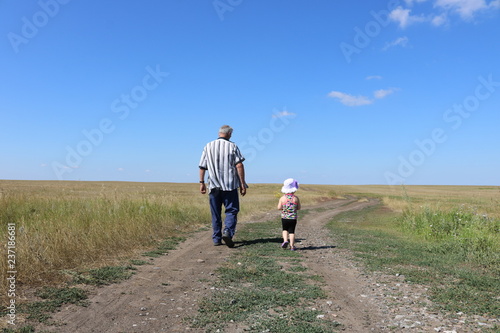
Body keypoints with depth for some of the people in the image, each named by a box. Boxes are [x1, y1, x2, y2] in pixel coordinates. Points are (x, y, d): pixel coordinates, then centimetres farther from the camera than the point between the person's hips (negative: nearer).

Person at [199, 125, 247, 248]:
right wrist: (243, 184, -5)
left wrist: (201, 183, 11)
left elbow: (202, 167, 5)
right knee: (232, 211, 4)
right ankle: (227, 232, -16)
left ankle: (216, 239, 12)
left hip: (214, 186, 3)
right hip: (230, 185, -3)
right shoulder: (232, 146, -1)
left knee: (216, 214, 11)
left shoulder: (208, 146, 8)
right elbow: (239, 166, -8)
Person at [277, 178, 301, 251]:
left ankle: (285, 240, -1)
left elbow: (279, 207, -7)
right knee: (292, 231, 8)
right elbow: (299, 207, 0)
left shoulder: (282, 198, -7)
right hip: (293, 218, 0)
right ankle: (292, 246, 9)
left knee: (285, 230, 21)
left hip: (284, 218, 0)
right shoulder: (296, 198, -6)